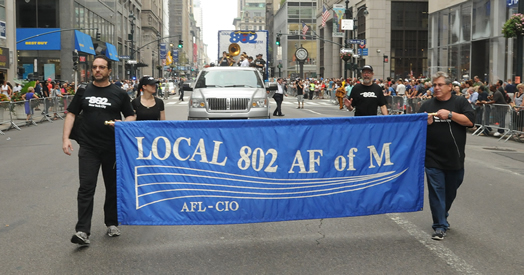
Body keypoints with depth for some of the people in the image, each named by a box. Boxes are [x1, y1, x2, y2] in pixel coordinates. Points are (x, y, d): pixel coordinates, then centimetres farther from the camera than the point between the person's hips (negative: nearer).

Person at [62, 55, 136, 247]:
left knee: (113, 187, 11)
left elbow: (131, 116, 7)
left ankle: (112, 223, 27)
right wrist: (66, 138, -3)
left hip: (113, 148, 0)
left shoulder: (119, 94, 2)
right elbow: (71, 114, 8)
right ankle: (82, 231, -7)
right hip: (88, 148, 0)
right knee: (86, 188, -6)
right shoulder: (84, 92, 6)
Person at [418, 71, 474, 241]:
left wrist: (450, 114, -18)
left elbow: (469, 120, -10)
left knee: (451, 192, 16)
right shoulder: (427, 105, 8)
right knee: (436, 191, -3)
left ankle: (443, 216, 40)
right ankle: (440, 227, 4)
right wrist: (425, 123, -12)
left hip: (455, 159, 0)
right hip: (433, 159, 0)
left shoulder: (460, 102, 3)